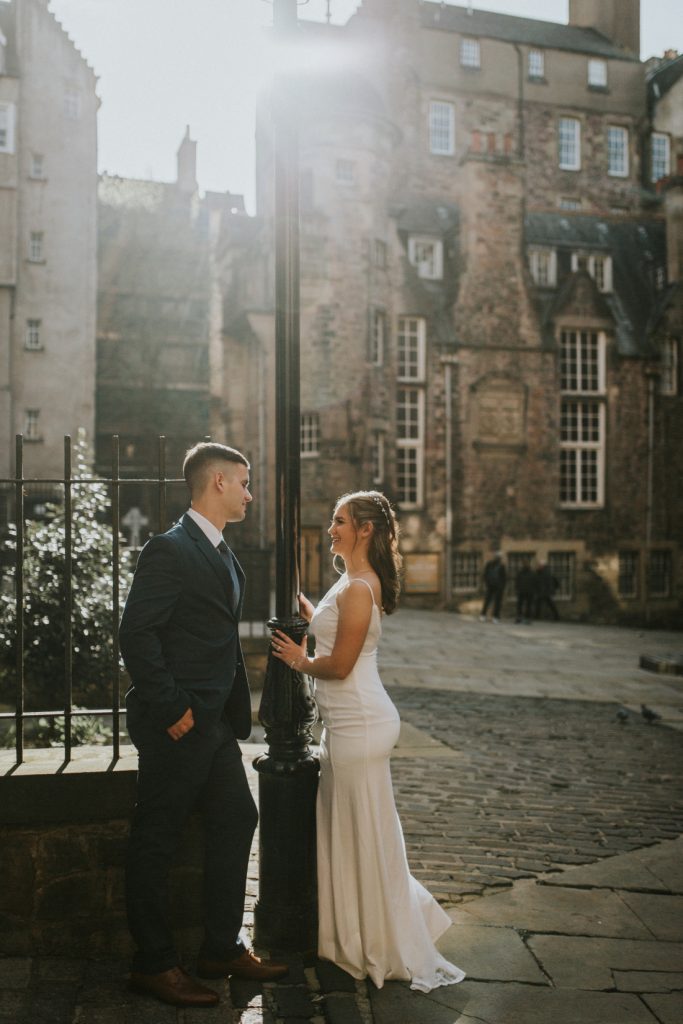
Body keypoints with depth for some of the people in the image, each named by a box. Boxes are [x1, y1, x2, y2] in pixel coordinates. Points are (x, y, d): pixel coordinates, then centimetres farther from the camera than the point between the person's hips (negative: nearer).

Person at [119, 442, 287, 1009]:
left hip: (215, 724, 10)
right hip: (177, 725, -10)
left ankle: (222, 947, 29)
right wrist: (172, 708, -19)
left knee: (236, 820, 15)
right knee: (156, 841, 4)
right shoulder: (169, 549, -15)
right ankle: (154, 963, 18)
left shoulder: (225, 556, 15)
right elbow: (136, 634, -20)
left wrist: (238, 709, 13)